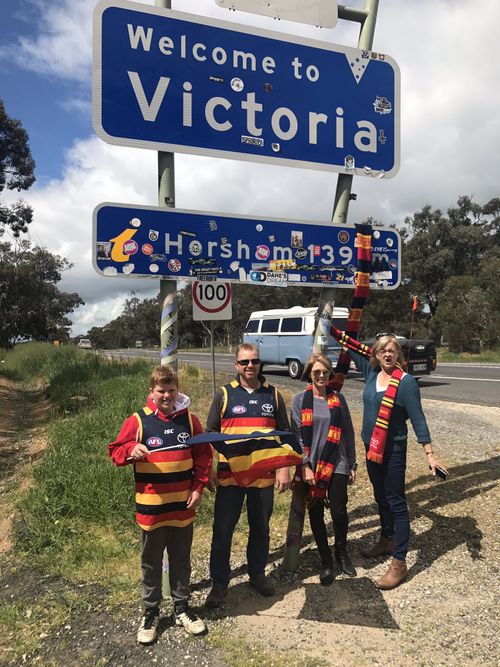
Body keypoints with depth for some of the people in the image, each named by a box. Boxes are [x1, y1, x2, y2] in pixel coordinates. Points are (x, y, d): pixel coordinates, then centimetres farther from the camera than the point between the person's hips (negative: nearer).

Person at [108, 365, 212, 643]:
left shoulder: (189, 419, -2)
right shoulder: (138, 421, -9)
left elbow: (204, 455, 5)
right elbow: (116, 452, -5)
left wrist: (198, 487, -2)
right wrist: (131, 451, -26)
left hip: (183, 506, 2)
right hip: (151, 507, -1)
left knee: (182, 560, 18)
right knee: (151, 563, 15)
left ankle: (182, 608, 36)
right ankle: (151, 613, 34)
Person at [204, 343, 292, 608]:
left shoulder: (273, 395, 4)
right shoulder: (224, 394, -1)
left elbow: (284, 435, 8)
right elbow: (210, 433, 2)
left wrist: (284, 470, 2)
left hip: (264, 475, 2)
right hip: (229, 474, -1)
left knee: (260, 528, 16)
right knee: (222, 530, 5)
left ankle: (257, 574, 36)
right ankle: (219, 583, 23)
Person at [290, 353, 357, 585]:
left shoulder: (338, 399, 4)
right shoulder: (299, 400, -1)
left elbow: (348, 433, 8)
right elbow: (297, 435, -4)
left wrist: (352, 464, 8)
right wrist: (305, 465, -10)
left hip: (337, 464, 1)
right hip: (311, 466, -1)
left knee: (339, 511, -2)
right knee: (316, 514, 7)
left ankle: (342, 553, 27)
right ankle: (325, 560, 27)